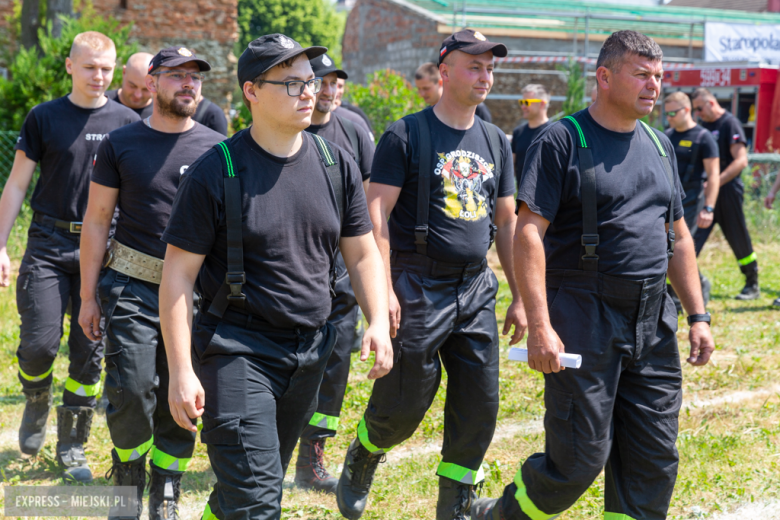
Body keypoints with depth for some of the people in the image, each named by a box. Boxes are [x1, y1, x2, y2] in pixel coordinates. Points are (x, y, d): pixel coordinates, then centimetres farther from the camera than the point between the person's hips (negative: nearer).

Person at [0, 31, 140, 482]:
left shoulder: (127, 122, 4)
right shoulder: (45, 118, 2)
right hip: (49, 245, -1)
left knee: (90, 352, 2)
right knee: (39, 344, -10)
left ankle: (73, 447, 15)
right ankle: (37, 404, 23)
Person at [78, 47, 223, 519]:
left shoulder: (216, 149, 5)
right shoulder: (121, 144, 3)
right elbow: (97, 221, 6)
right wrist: (88, 296, 3)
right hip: (133, 287, -1)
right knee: (131, 389, -12)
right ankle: (129, 466, 16)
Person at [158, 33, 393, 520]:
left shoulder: (337, 165, 5)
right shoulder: (215, 173, -10)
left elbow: (362, 254, 12)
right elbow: (178, 275, -10)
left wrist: (378, 322, -4)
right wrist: (181, 371, -15)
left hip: (310, 352, 6)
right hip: (237, 350, -5)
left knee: (260, 478, 18)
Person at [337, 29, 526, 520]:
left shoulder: (496, 142, 12)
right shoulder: (407, 135, -6)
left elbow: (507, 222, 16)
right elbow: (377, 212, -9)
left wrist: (521, 296, 12)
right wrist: (383, 290, -16)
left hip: (477, 290, 6)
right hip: (419, 289, -5)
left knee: (480, 405, 4)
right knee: (404, 404, -2)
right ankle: (360, 462, 29)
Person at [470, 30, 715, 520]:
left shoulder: (660, 145, 14)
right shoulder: (562, 142, -8)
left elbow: (679, 237, 20)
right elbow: (529, 232, -14)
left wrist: (699, 316, 13)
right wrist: (540, 326, -21)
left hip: (654, 323, 7)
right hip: (585, 320, -6)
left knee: (656, 460, 6)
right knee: (580, 459, -3)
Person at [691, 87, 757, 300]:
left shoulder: (730, 124, -10)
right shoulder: (703, 126, 13)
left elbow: (741, 161, -18)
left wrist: (716, 182, -24)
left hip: (728, 189, -7)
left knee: (739, 241, 3)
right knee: (692, 236, -4)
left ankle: (753, 286, 17)